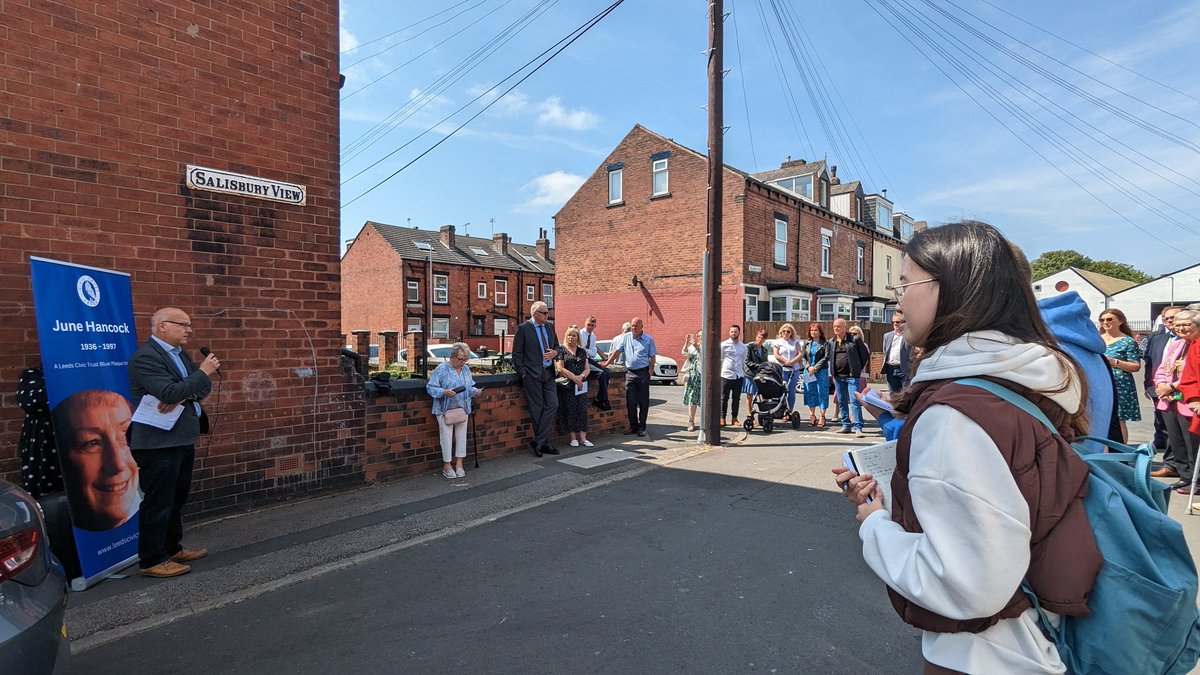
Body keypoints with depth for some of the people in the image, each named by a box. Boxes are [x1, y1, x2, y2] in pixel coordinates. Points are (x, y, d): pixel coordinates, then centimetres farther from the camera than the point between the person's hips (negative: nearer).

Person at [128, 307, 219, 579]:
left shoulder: (180, 354, 12)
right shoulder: (145, 357, -15)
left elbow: (203, 388, 6)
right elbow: (170, 392, -25)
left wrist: (182, 397, -13)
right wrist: (202, 373, -16)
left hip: (182, 441, 9)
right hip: (158, 444, -9)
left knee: (177, 500, 19)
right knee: (158, 504, 1)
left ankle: (172, 548, 33)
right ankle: (152, 561, 12)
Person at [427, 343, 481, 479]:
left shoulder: (466, 369, 7)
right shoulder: (441, 369, -12)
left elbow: (470, 387, 16)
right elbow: (430, 387, -13)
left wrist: (475, 391, -6)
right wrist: (444, 392, -28)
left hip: (462, 409, 5)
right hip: (445, 410, -5)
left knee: (461, 436, 8)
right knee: (447, 436, -1)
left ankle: (459, 464, 19)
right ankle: (447, 466, 12)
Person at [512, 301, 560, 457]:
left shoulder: (550, 326, 12)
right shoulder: (524, 328, -5)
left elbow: (557, 346, 21)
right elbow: (516, 353, -4)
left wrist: (555, 353, -2)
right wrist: (522, 372, -10)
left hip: (548, 373, 6)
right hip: (532, 374, -6)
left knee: (552, 405, -2)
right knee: (537, 409, 1)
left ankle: (538, 442, 6)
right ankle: (544, 443, 12)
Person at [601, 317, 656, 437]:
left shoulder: (648, 339, 2)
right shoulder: (626, 337, 8)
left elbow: (652, 356, 2)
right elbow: (617, 351, 8)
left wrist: (650, 370, -11)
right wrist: (607, 363, 3)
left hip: (643, 372, -2)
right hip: (630, 372, 2)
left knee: (643, 401, 2)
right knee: (630, 402, 4)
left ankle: (642, 427, 10)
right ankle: (633, 426, 14)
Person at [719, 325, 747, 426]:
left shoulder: (743, 347, 10)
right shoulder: (724, 345, -1)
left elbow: (743, 361, 18)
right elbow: (719, 359, 1)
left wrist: (744, 373, 14)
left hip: (739, 375, 3)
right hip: (726, 375, -3)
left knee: (736, 398, 8)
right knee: (724, 398, 1)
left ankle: (734, 418, 17)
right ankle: (722, 418, 9)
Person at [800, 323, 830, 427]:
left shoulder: (825, 343, 0)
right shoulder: (806, 343, 12)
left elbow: (826, 357, -8)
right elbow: (803, 357, 6)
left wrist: (815, 368, -15)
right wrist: (809, 367, -10)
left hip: (821, 372, -4)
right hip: (808, 371, 4)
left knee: (822, 393, -3)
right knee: (810, 393, 6)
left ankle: (822, 417, 1)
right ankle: (812, 416, 12)